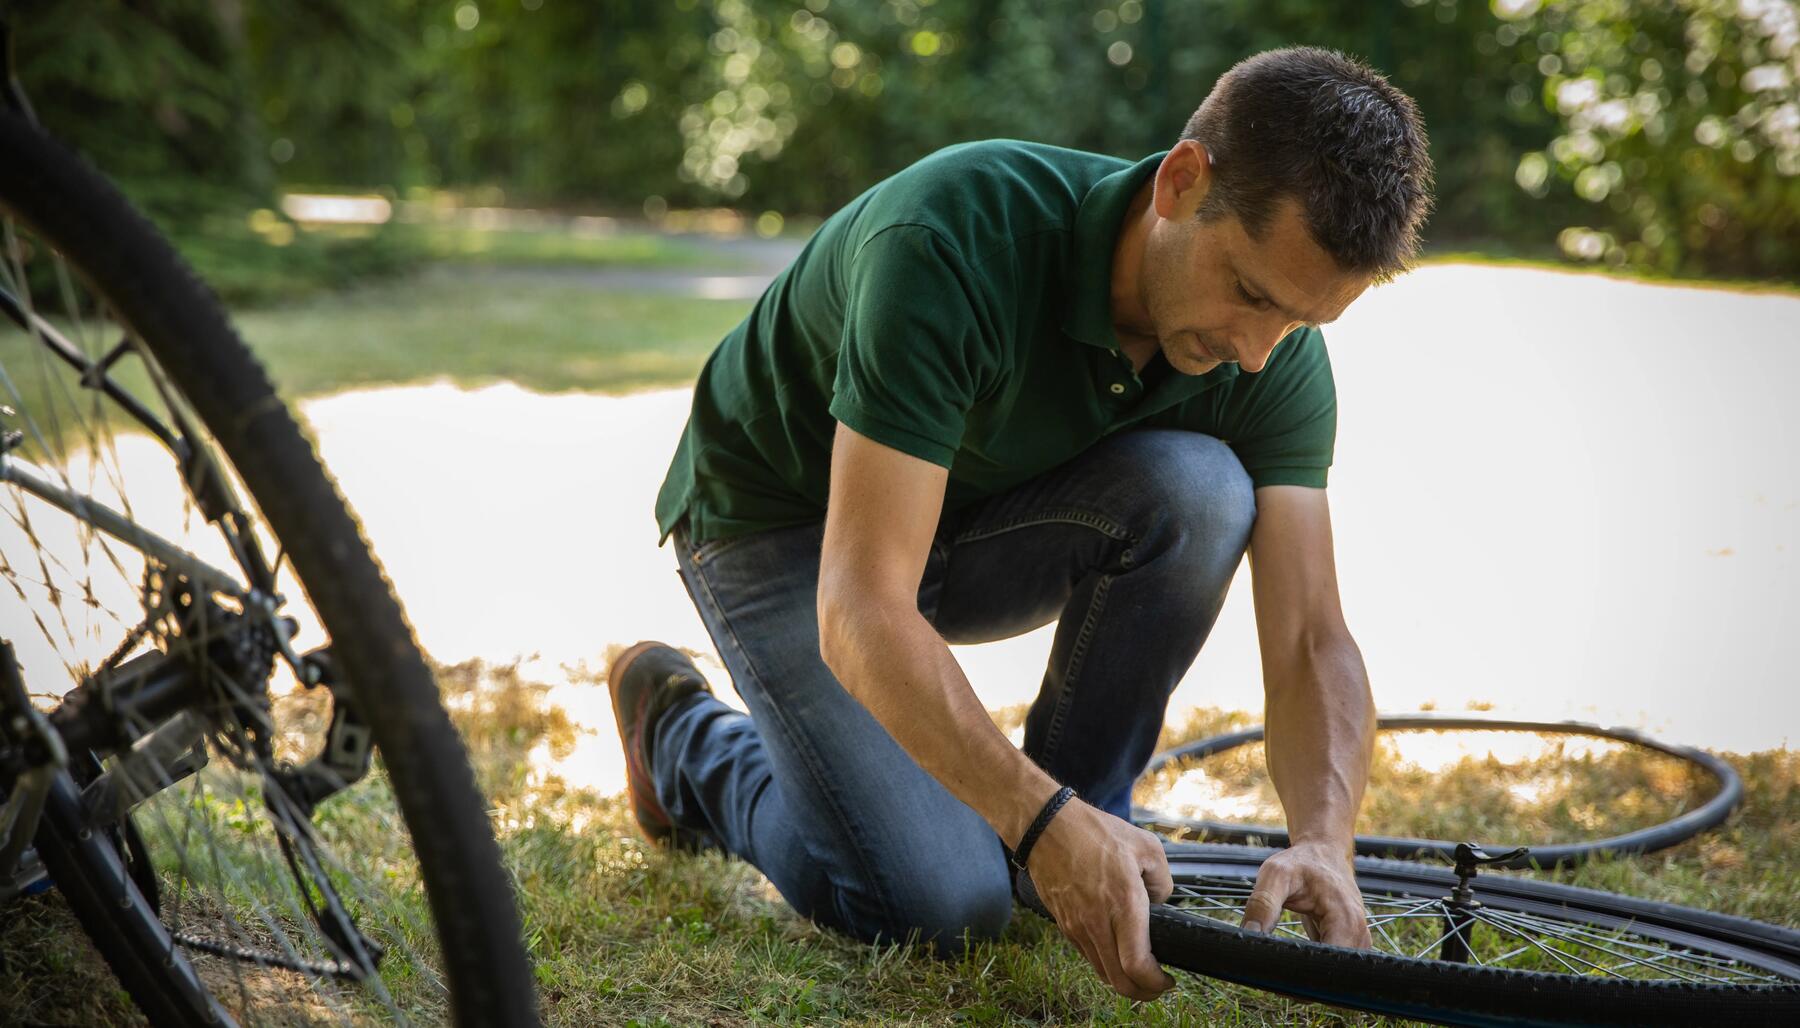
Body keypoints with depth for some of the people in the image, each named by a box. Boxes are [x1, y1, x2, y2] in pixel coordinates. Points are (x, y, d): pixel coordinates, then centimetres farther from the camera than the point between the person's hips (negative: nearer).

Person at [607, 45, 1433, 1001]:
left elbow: (1310, 643, -18)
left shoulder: (1275, 358, -19)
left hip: (979, 525, 5)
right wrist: (1049, 826, -47)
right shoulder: (955, 239, -37)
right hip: (783, 520, -4)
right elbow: (860, 611, -40)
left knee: (1196, 488, -26)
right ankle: (684, 735, 9)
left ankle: (1092, 831, -6)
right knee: (938, 904, -19)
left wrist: (1322, 841, -37)